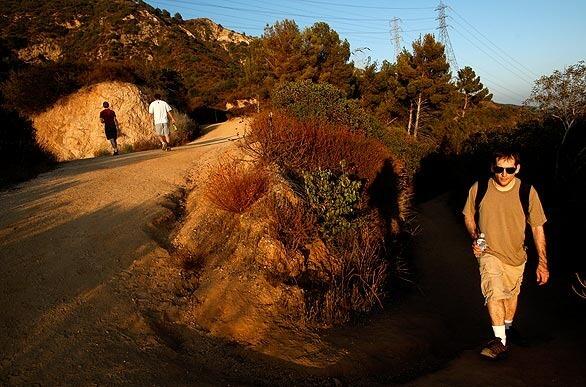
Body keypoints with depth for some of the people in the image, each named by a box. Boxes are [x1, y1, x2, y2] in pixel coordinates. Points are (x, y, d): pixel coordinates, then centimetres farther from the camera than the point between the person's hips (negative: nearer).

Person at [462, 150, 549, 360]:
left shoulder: (527, 192, -15)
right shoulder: (478, 189, -15)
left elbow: (537, 227, -7)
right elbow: (468, 215, 3)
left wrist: (542, 262, -8)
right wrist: (474, 237, -15)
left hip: (516, 255, 2)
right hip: (489, 252, -2)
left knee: (512, 294, 20)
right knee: (494, 291, -21)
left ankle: (508, 326, 47)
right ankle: (500, 340, -8)